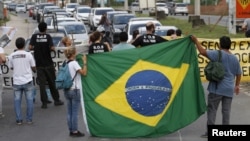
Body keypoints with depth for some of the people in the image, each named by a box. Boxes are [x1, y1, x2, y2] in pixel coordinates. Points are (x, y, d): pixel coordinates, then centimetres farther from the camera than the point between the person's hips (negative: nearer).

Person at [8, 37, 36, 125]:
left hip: (17, 82, 2)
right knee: (29, 100, 7)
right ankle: (29, 119, 9)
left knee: (17, 101, 8)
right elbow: (33, 68, 0)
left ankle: (19, 120, 7)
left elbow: (11, 67, 12)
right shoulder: (28, 54, -7)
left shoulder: (12, 56, -2)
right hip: (27, 81, -2)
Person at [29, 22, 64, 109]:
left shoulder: (34, 36, -2)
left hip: (39, 64, 0)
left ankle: (44, 102, 0)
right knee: (52, 82, 11)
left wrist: (36, 48, 10)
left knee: (42, 83, 2)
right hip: (48, 63, 0)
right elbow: (52, 48, -14)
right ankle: (56, 100, 18)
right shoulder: (48, 36, -5)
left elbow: (30, 47, -9)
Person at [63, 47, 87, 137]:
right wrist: (85, 62, -8)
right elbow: (84, 73, -17)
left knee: (69, 112, 11)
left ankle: (71, 130, 16)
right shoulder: (74, 63, -14)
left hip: (67, 90, 7)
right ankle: (75, 131, 4)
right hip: (74, 90, -7)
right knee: (75, 112, -1)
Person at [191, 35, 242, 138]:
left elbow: (203, 52, -15)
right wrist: (237, 85, 30)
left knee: (212, 109, 3)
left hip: (217, 88, -5)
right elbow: (239, 74, 17)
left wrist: (196, 41, -2)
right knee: (226, 111, 9)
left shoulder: (218, 54, -10)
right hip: (229, 89, 5)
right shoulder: (235, 58, 9)